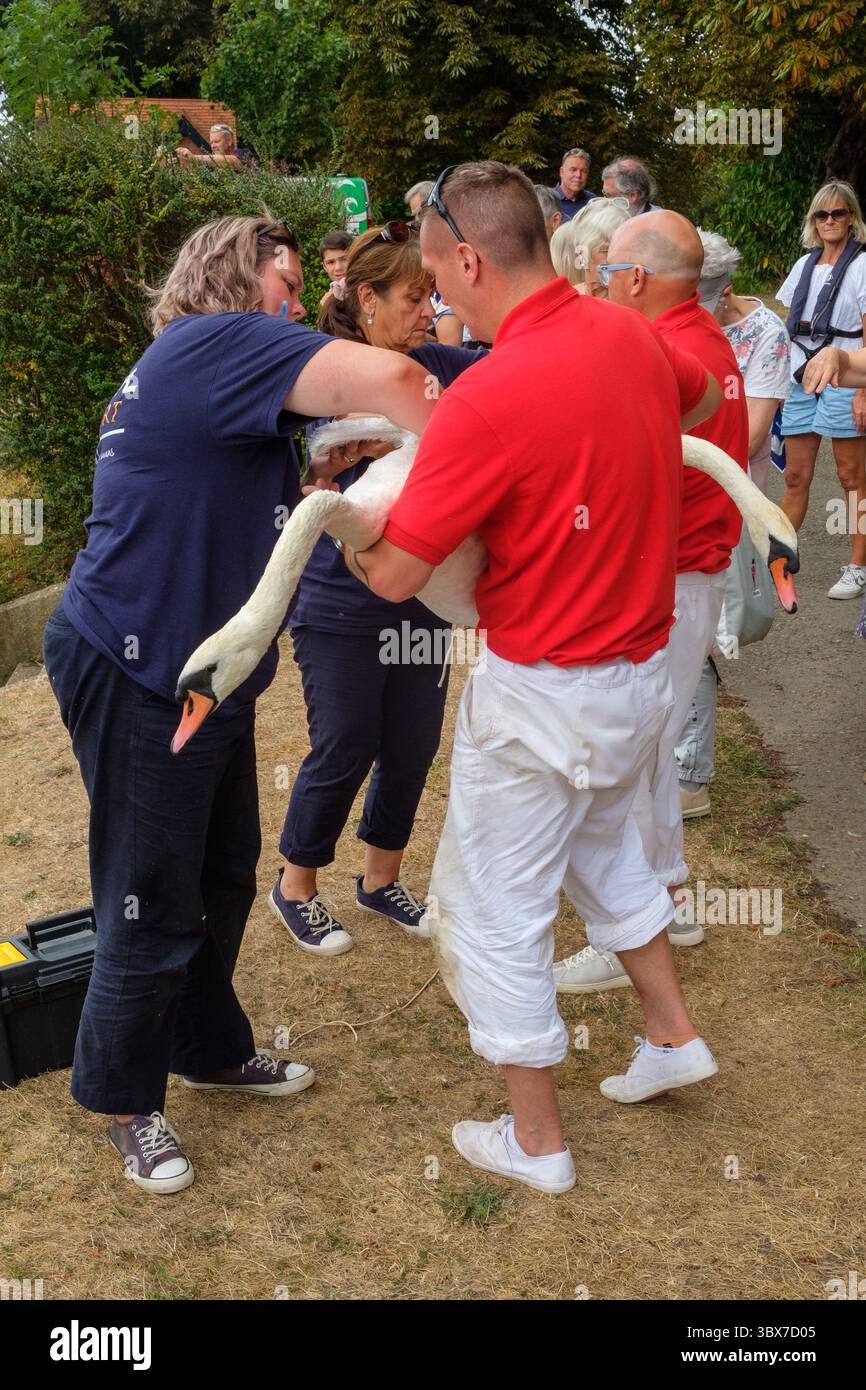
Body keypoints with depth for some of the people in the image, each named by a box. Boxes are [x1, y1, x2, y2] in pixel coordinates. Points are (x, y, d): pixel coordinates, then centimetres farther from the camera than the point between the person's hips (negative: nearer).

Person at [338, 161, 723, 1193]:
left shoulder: (487, 398, -26)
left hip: (542, 693, -8)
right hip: (642, 664, 8)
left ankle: (535, 1140, 25)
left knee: (494, 912, 10)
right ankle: (672, 1037, 43)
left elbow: (396, 575, -19)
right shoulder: (632, 336, -3)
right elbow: (703, 402, 22)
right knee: (601, 847, 31)